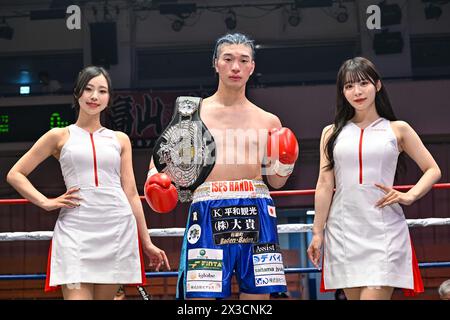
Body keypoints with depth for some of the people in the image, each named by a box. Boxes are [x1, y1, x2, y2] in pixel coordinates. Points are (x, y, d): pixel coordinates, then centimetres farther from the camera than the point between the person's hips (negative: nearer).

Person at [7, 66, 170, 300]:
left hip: (118, 228, 2)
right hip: (75, 229, -2)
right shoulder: (60, 136, 11)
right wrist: (46, 203, -1)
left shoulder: (120, 140, 17)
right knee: (77, 295, -16)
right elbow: (15, 174, 12)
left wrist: (146, 243, 14)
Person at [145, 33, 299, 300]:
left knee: (258, 295, 2)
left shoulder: (268, 122, 13)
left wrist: (286, 165, -1)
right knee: (200, 296, -7)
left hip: (256, 213, 2)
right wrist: (155, 176, -6)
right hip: (208, 212, -2)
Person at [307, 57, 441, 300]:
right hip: (343, 231, 2)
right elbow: (325, 184, 8)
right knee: (354, 295, 5)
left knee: (375, 295, -13)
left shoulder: (398, 129, 8)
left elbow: (432, 170, 11)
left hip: (385, 230, -2)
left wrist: (409, 196, -6)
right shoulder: (332, 133, 11)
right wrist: (317, 232, 3)